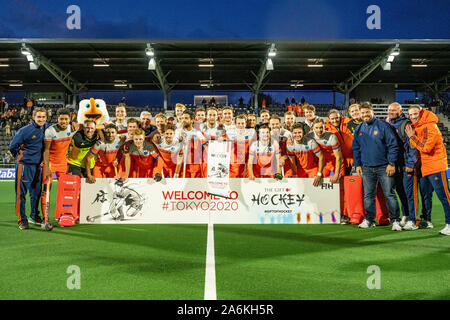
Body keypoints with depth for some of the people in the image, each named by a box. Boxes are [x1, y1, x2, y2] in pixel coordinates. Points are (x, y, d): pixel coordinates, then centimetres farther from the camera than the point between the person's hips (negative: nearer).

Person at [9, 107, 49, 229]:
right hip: (24, 165, -5)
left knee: (36, 192, 13)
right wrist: (20, 158, 6)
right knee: (21, 192, -2)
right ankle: (22, 220, 5)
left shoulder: (47, 128, 3)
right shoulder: (25, 130, -12)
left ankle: (34, 216, 27)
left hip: (38, 165, 6)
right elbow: (13, 146, -5)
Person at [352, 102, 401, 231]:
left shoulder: (383, 126, -3)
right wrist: (357, 164, 9)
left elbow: (393, 146, -5)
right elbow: (356, 149, 17)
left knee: (389, 194, -2)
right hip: (367, 168, 4)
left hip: (384, 167, -4)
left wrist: (391, 163, -10)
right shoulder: (359, 129, 11)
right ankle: (369, 220, 18)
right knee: (368, 195, 9)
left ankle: (395, 220, 6)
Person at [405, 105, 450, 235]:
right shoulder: (416, 128, 13)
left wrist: (412, 136, -15)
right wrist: (411, 136, 4)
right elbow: (415, 147, 16)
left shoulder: (429, 127, -15)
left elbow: (426, 148, -22)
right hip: (425, 168, 9)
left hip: (436, 166, -9)